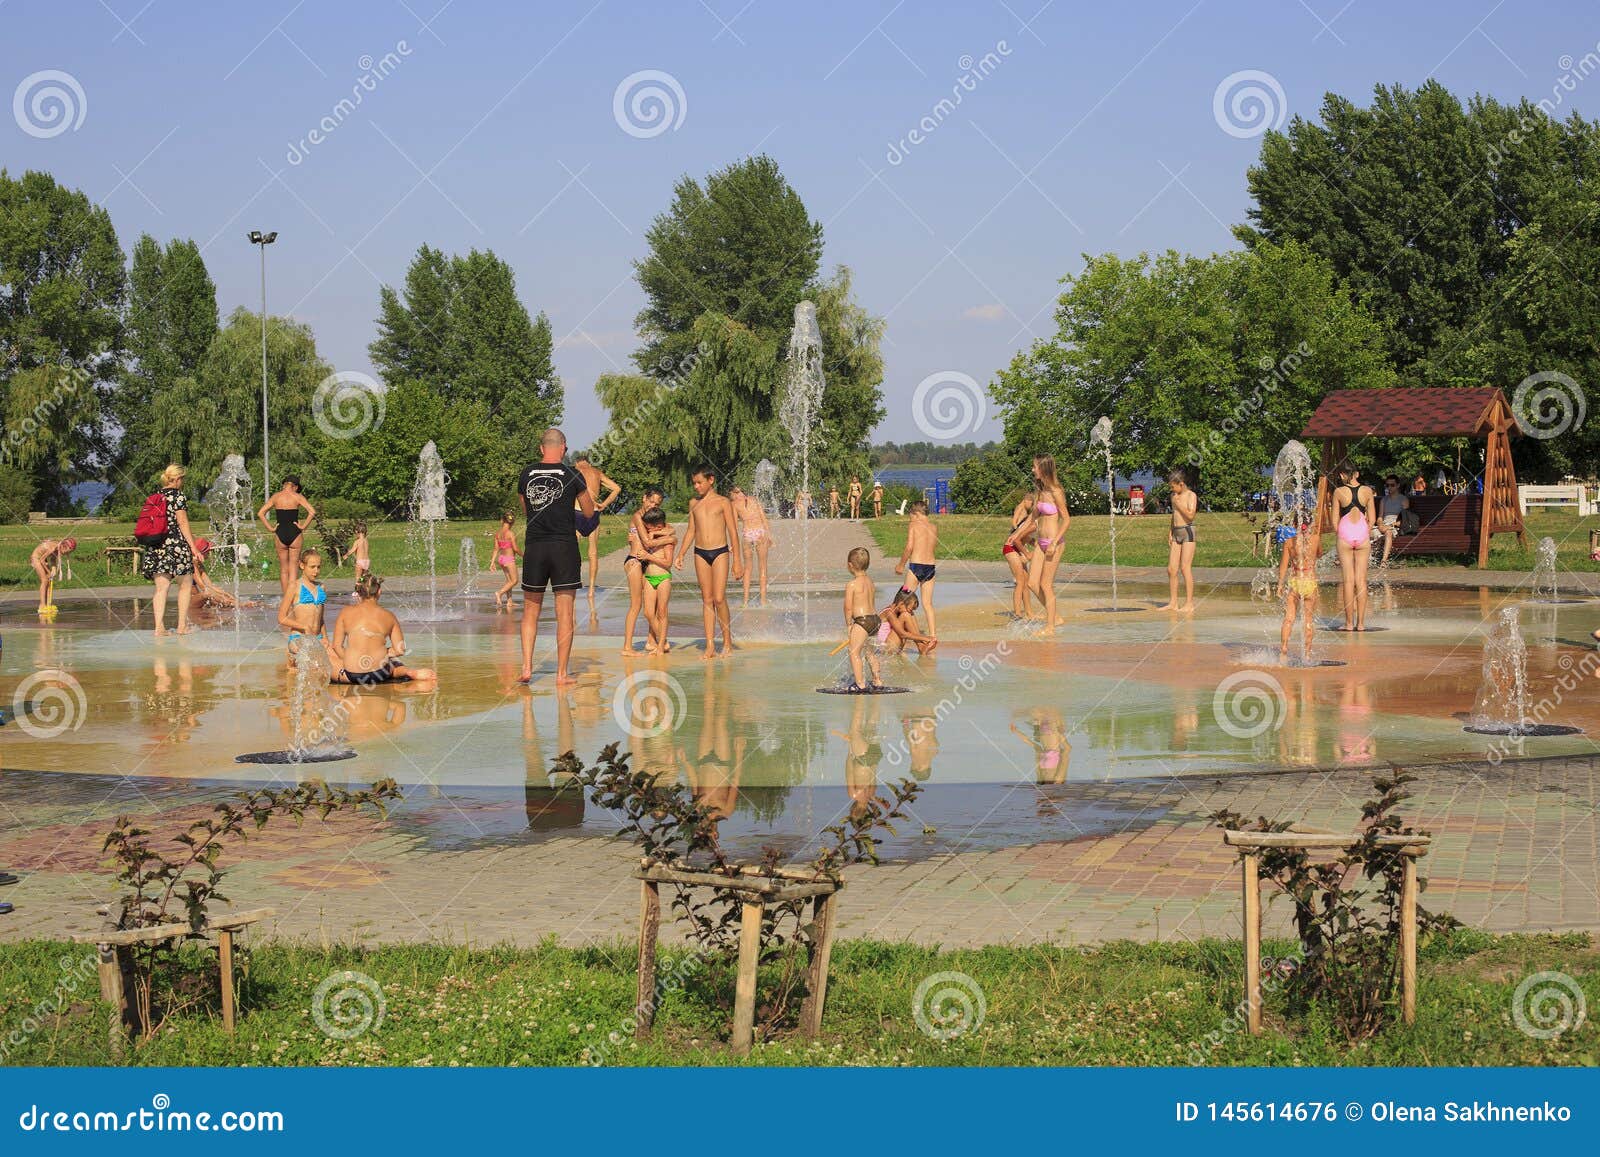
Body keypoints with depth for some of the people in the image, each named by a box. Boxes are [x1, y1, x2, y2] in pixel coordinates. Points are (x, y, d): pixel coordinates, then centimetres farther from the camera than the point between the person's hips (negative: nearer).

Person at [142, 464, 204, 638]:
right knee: (186, 584, 8)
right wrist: (193, 547, -8)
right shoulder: (178, 496, -6)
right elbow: (182, 523, -9)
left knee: (161, 587, 4)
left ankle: (159, 626, -4)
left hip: (156, 545, 6)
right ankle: (182, 625, 9)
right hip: (176, 543, -6)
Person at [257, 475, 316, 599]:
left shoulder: (276, 497, 3)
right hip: (295, 533, -2)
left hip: (281, 533, 2)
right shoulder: (297, 497, -3)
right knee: (294, 567, 5)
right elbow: (312, 512, -14)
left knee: (283, 569, 12)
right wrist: (303, 526, -6)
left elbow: (260, 513, -1)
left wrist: (271, 528, 2)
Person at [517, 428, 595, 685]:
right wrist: (585, 493, 25)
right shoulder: (572, 475, -3)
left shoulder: (527, 475, 5)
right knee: (565, 614, 1)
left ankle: (526, 668, 4)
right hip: (564, 547, -2)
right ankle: (562, 674, 1)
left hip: (533, 547, 3)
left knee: (530, 612, 13)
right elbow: (589, 513, 7)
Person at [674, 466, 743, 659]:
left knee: (719, 598, -11)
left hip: (720, 552, -4)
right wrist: (680, 555, 8)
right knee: (706, 599, 3)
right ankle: (710, 646, 2)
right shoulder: (693, 503, 12)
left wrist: (737, 561, -2)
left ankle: (727, 640, 5)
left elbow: (733, 532, 1)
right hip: (700, 553, 4)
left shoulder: (723, 502, 0)